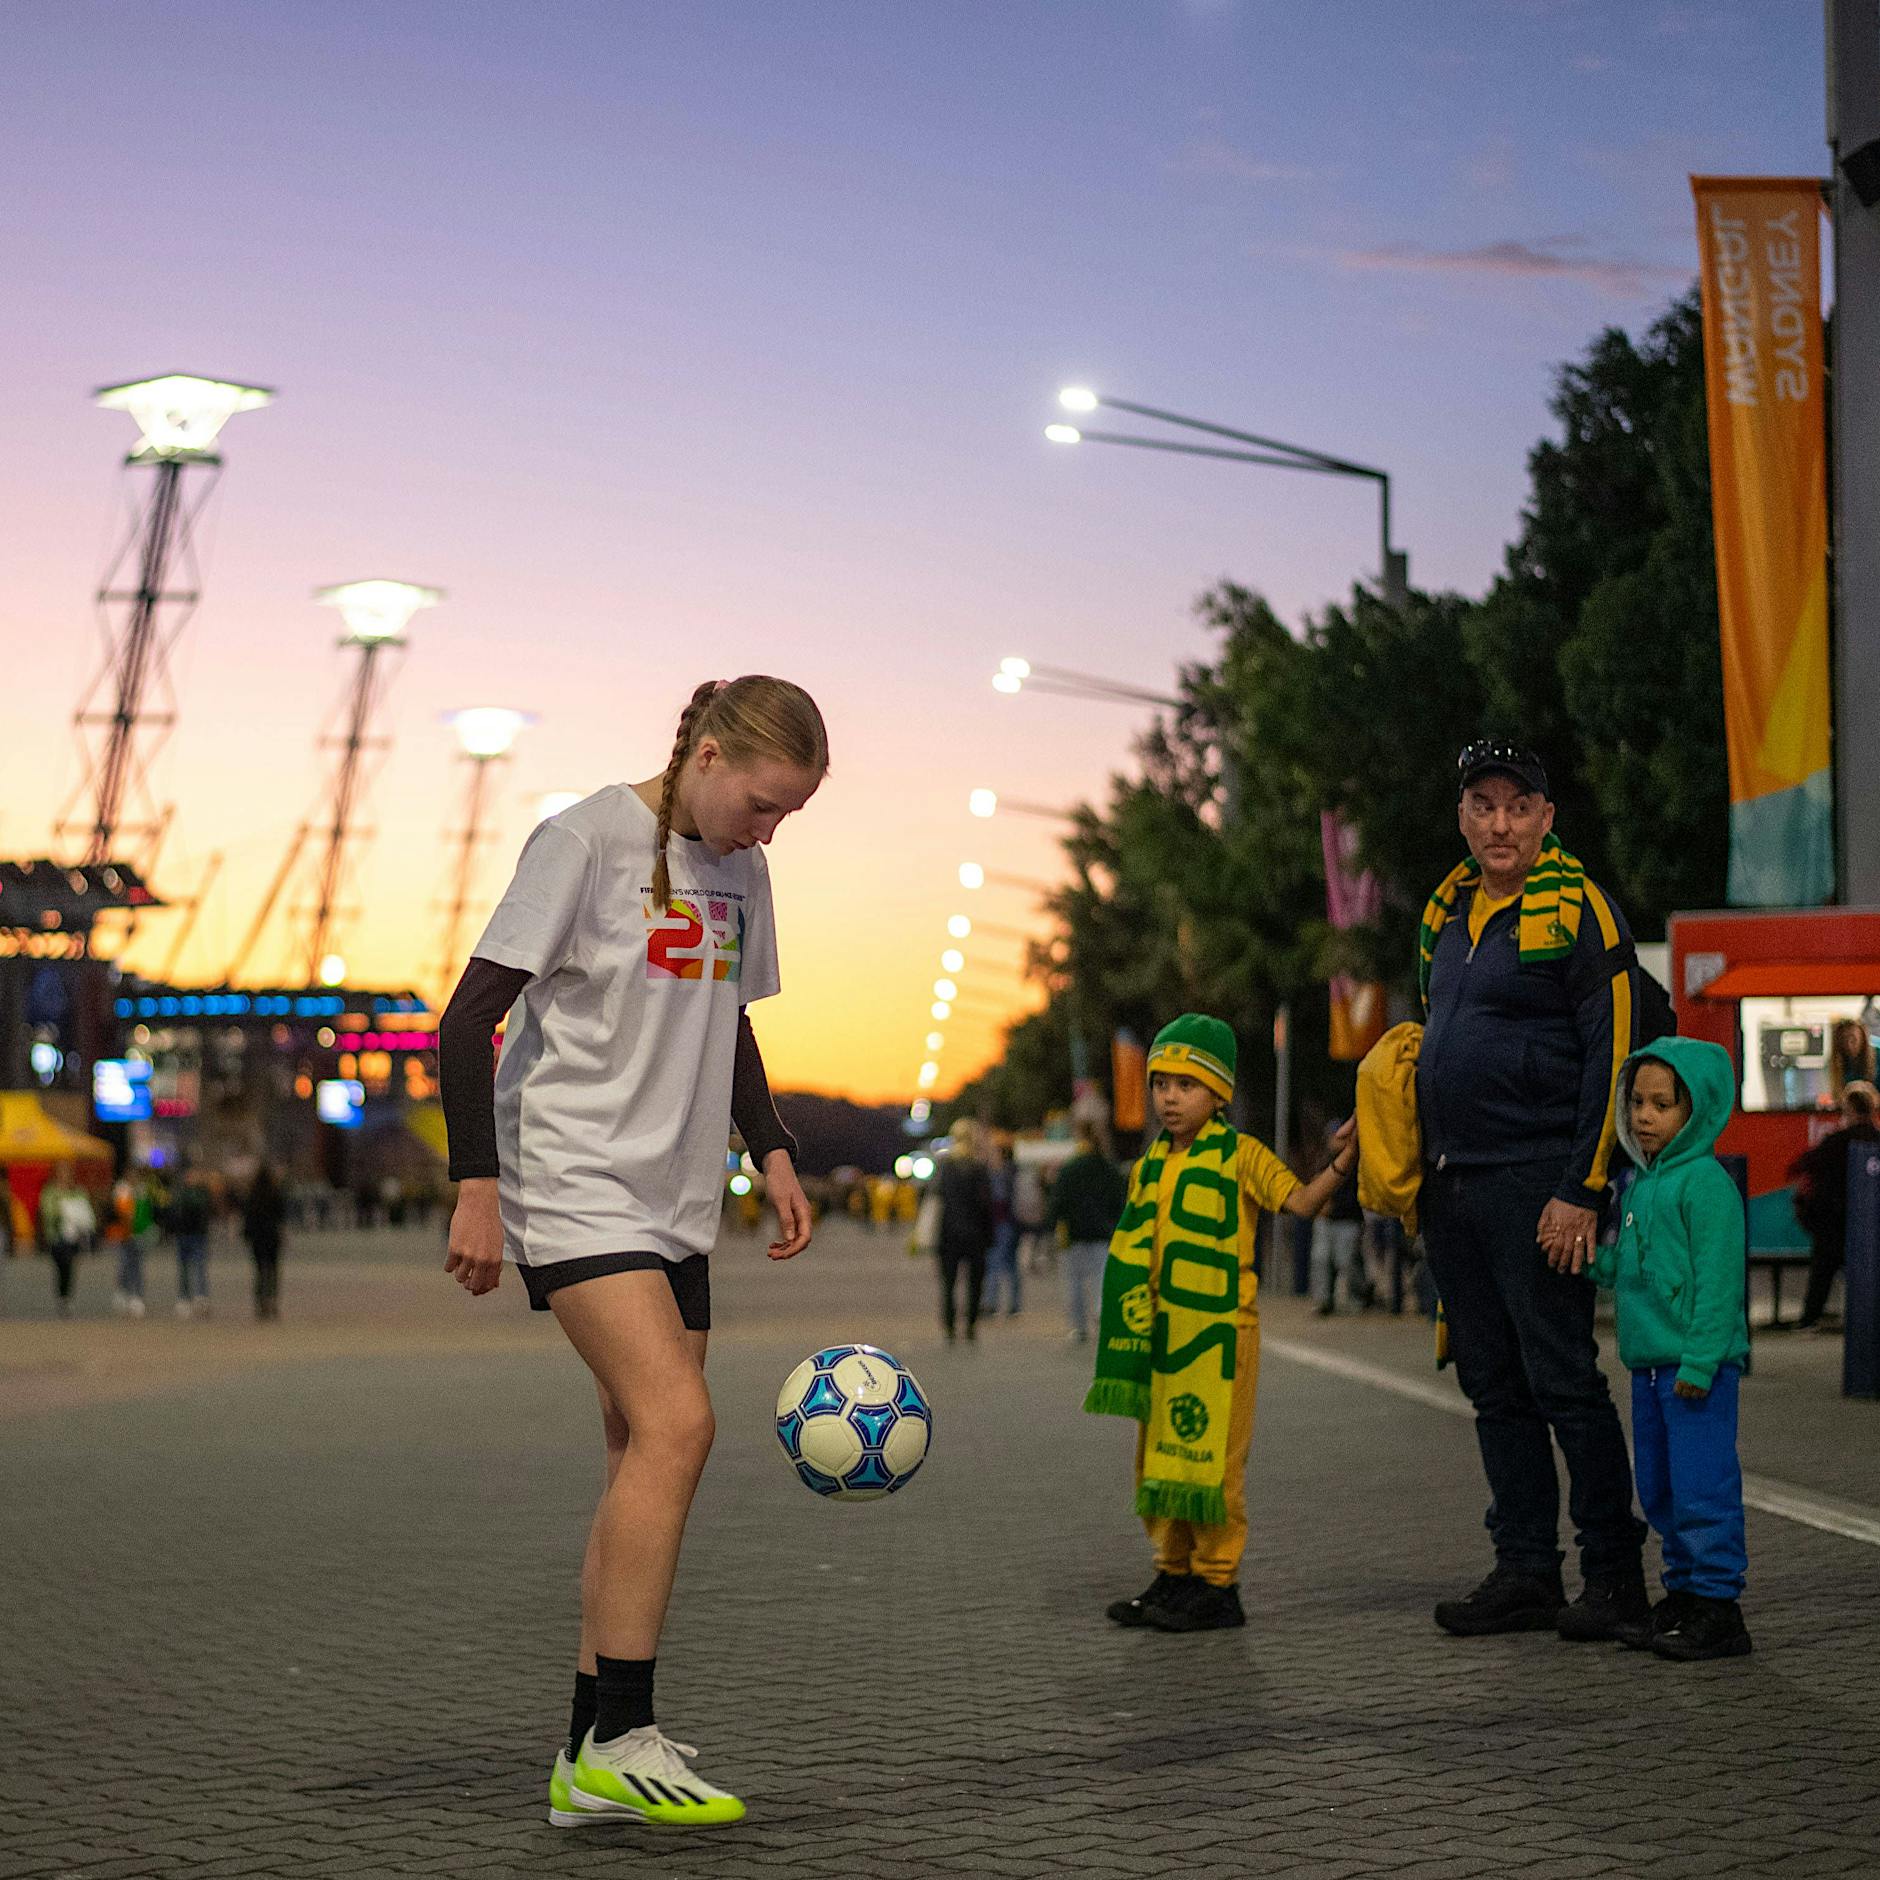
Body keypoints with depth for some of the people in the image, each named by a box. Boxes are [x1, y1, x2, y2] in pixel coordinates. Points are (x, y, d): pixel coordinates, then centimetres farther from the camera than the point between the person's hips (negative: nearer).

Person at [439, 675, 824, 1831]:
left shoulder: (738, 870, 12)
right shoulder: (587, 842, -11)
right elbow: (471, 1018, -13)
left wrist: (773, 1153, 15)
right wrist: (477, 1188, -19)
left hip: (675, 1204, 8)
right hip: (573, 1185, -8)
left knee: (647, 1462, 5)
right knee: (676, 1424, -21)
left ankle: (592, 1758, 10)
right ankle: (620, 1738, -16)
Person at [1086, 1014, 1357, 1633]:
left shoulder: (1240, 1155, -4)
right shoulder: (1150, 1167, 14)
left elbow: (1300, 1203, -14)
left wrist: (1340, 1164, -29)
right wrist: (1133, 1332, 16)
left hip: (1218, 1327, -7)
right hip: (1160, 1329, 7)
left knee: (1209, 1454, -7)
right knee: (1161, 1455, 11)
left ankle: (1218, 1583, -1)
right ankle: (1174, 1573, 21)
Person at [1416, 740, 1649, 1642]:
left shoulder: (1578, 910, -7)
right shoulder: (1445, 913, 15)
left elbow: (1611, 1054, -12)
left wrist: (1580, 1191, -17)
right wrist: (1421, 1175, 17)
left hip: (1536, 1186, -7)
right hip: (1451, 1187, 7)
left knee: (1563, 1381, -4)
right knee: (1494, 1388, 10)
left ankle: (1614, 1573, 5)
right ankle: (1525, 1573, 16)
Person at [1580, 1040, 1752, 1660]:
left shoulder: (1706, 1183, -12)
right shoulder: (1639, 1185, 15)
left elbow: (1717, 1280, -17)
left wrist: (1699, 1362, -20)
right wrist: (1592, 1257, 1)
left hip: (1698, 1365, -9)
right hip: (1649, 1363, 9)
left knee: (1701, 1485, -7)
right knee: (1660, 1488, 15)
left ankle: (1718, 1604, -2)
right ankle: (1684, 1592, 24)